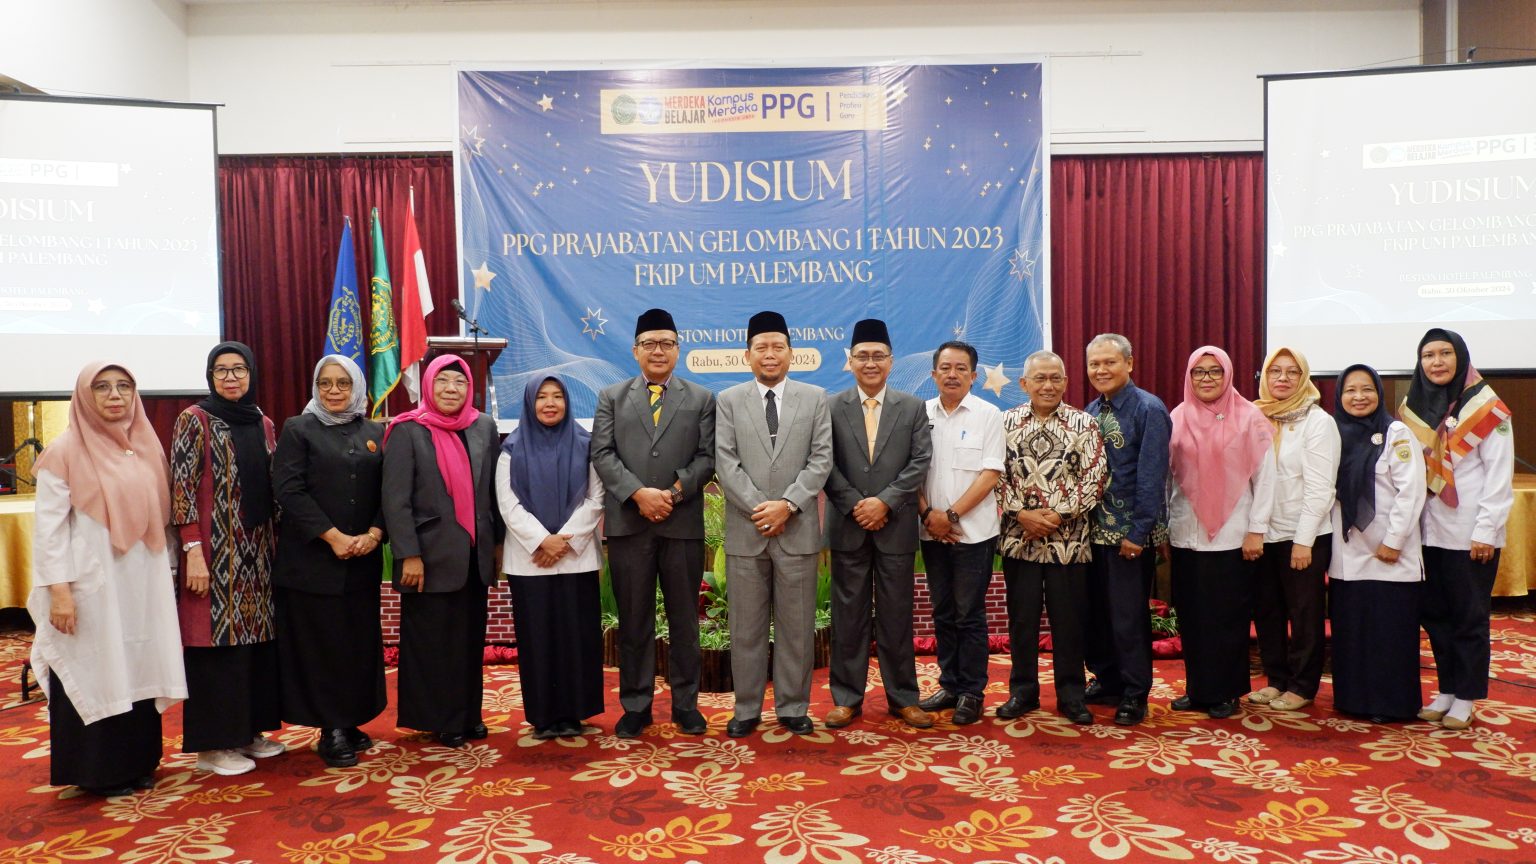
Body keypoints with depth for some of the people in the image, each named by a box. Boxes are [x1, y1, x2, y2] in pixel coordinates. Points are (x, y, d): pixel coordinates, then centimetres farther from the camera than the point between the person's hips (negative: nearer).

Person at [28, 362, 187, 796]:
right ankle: (99, 771, 17)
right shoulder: (65, 450, -7)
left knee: (139, 669, 11)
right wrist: (58, 590, -15)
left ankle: (138, 761, 24)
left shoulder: (147, 446, 8)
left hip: (144, 582, 5)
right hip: (93, 584, -5)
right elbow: (49, 526, -9)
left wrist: (167, 570, 10)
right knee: (96, 674, 4)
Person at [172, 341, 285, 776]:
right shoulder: (194, 420, -5)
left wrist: (276, 545, 10)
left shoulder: (263, 424, 11)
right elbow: (182, 490, -10)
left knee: (257, 635, 10)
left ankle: (250, 729, 22)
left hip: (258, 551, 6)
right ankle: (212, 744, 10)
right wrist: (194, 552, -16)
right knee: (218, 640, -1)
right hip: (215, 553, -6)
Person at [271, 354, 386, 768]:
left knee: (360, 643, 6)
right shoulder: (298, 430, 1)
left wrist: (374, 534, -10)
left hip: (362, 560, 3)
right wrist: (333, 536, -15)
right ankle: (330, 729, 9)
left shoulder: (375, 433, 10)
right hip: (311, 559, -3)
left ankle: (351, 721, 19)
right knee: (319, 644, 0)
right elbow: (289, 489, -9)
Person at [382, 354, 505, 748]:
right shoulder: (407, 431, -6)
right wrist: (408, 555, -15)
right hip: (431, 556, -4)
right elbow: (396, 500, -10)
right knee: (431, 641, 6)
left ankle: (468, 715, 24)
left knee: (471, 638, 11)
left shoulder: (484, 427, 5)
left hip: (475, 555, 4)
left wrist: (498, 540, 9)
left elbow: (495, 489, 10)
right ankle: (439, 720, 18)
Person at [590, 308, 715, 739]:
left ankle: (686, 703, 18)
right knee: (633, 620, 7)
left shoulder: (702, 399, 9)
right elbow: (602, 455, -1)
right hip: (628, 523, 0)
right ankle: (635, 705, 16)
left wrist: (674, 493, -14)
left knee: (684, 619, 7)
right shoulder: (611, 397, 10)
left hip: (683, 523, 0)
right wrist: (639, 493, -14)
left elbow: (707, 458, 1)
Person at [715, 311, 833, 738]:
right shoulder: (728, 401, 6)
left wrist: (788, 504, -12)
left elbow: (821, 459, -1)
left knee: (797, 626, 7)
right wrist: (758, 508, -12)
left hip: (798, 529, 0)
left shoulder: (815, 398, 6)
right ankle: (747, 708, 18)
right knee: (746, 627, 7)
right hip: (745, 531, 0)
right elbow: (725, 462, -2)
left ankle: (793, 707, 19)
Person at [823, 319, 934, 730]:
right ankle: (847, 697, 15)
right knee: (849, 615, 6)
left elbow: (920, 462, -2)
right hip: (848, 526, 0)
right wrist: (856, 506, -11)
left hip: (896, 526, 0)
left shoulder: (913, 407, 6)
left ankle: (902, 697, 17)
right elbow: (827, 465, -2)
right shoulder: (832, 407, 4)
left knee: (897, 615, 7)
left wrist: (884, 501, -13)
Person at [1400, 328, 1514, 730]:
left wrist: (1486, 531, -13)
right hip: (1430, 532, 5)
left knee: (1469, 617, 3)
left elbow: (1500, 474, -9)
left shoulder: (1486, 408, -5)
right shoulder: (1412, 408, 9)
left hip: (1471, 534, -5)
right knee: (1434, 614, 9)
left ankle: (1465, 698, 13)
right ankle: (1447, 690, 21)